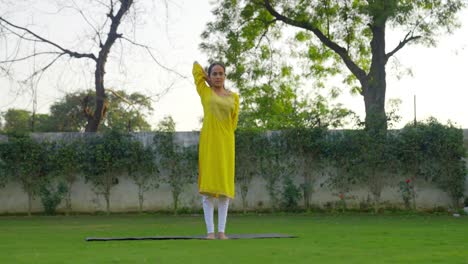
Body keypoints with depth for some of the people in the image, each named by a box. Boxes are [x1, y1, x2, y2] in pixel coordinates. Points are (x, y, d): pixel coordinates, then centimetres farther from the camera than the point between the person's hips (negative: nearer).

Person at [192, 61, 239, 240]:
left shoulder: (234, 97, 12)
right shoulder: (205, 92, 7)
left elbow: (233, 123, 15)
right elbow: (196, 66, 14)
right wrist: (209, 82, 21)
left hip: (226, 143, 2)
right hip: (208, 142, -2)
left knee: (225, 186, 0)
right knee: (208, 186, -6)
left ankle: (221, 231, 3)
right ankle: (210, 231, -4)